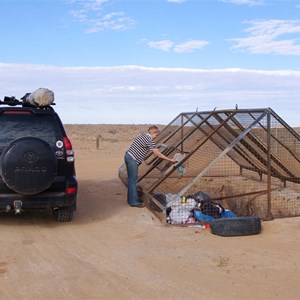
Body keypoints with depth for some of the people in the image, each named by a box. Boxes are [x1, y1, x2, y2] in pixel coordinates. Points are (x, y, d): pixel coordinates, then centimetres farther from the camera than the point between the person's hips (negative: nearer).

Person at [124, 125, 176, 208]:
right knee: (133, 180, -3)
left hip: (128, 156, 10)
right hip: (132, 159, -10)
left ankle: (131, 199, 26)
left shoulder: (142, 136, 14)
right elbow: (158, 154, -13)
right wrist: (170, 160, -6)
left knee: (131, 179, 17)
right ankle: (133, 202, 3)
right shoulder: (149, 140, -15)